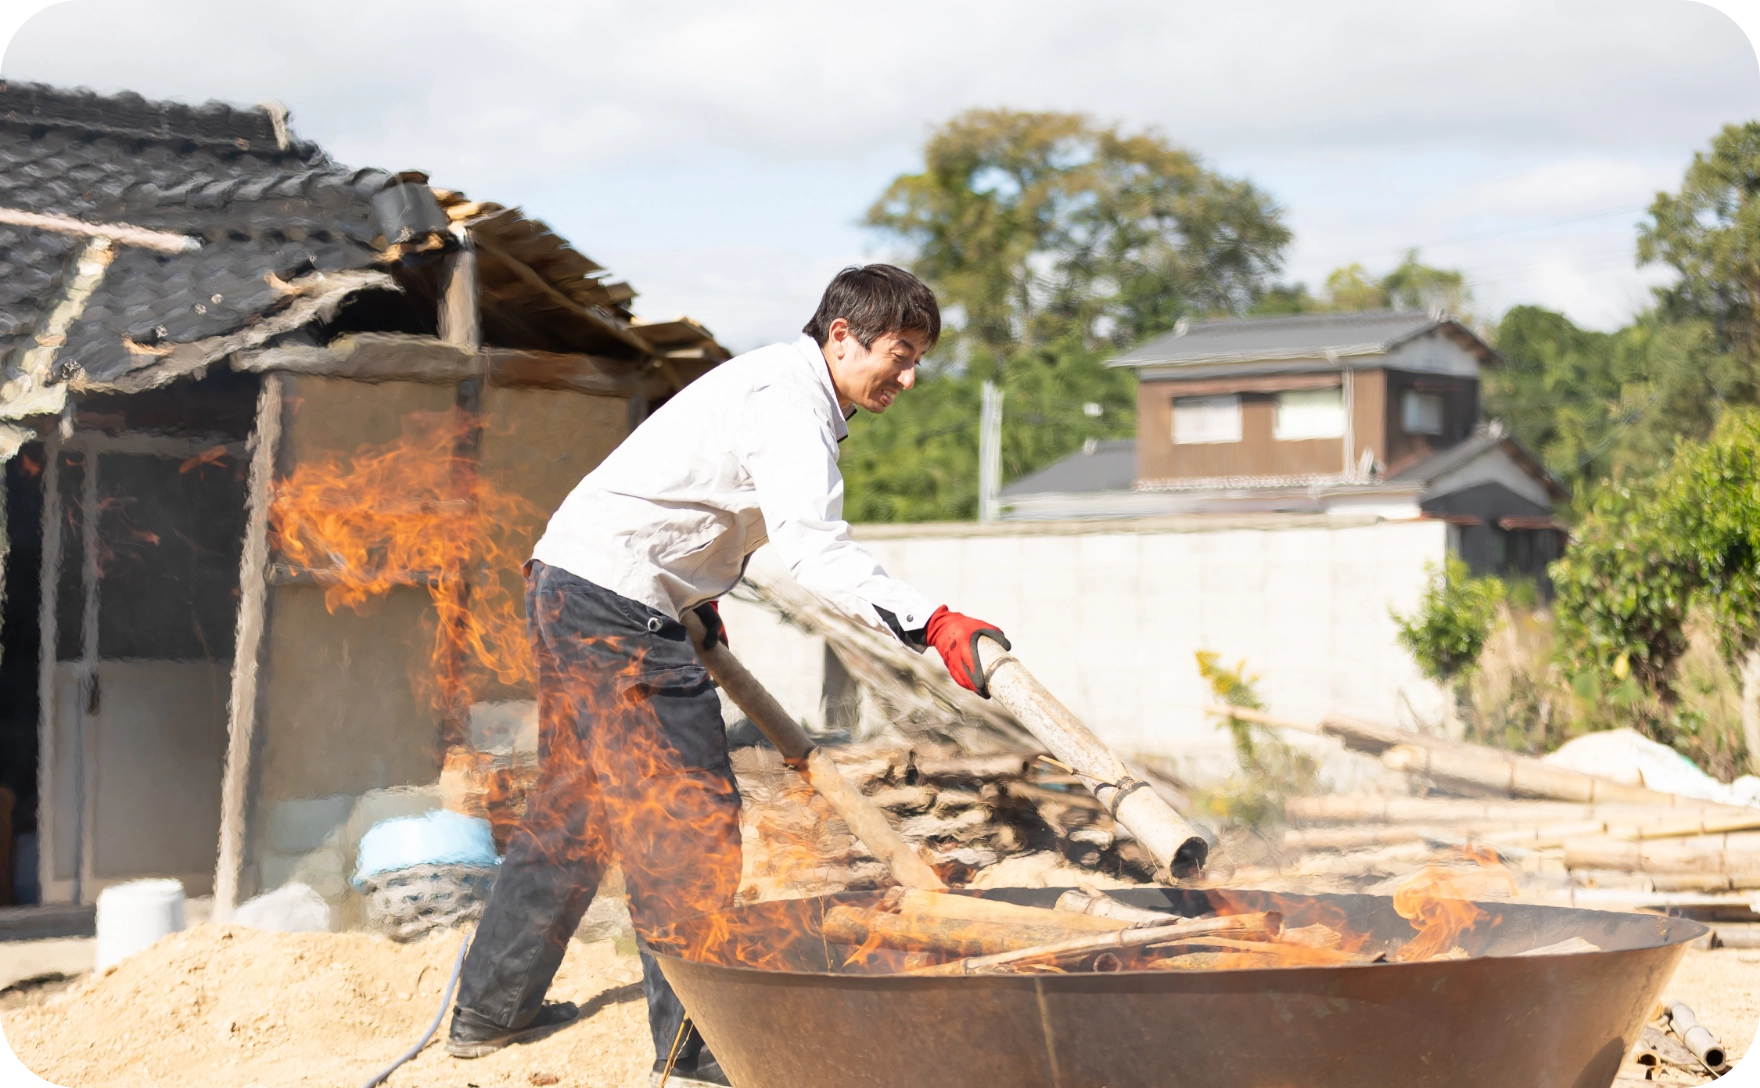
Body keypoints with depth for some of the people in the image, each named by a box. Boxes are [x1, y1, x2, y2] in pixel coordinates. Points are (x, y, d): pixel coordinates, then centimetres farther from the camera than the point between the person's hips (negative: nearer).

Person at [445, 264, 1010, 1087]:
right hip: (615, 600, -11)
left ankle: (488, 1009, 29)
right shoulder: (787, 403, -18)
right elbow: (816, 549, -33)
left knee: (575, 805, 19)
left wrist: (700, 604, 31)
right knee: (687, 816, -8)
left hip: (569, 588, 11)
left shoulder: (782, 385, 15)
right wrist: (930, 624, -42)